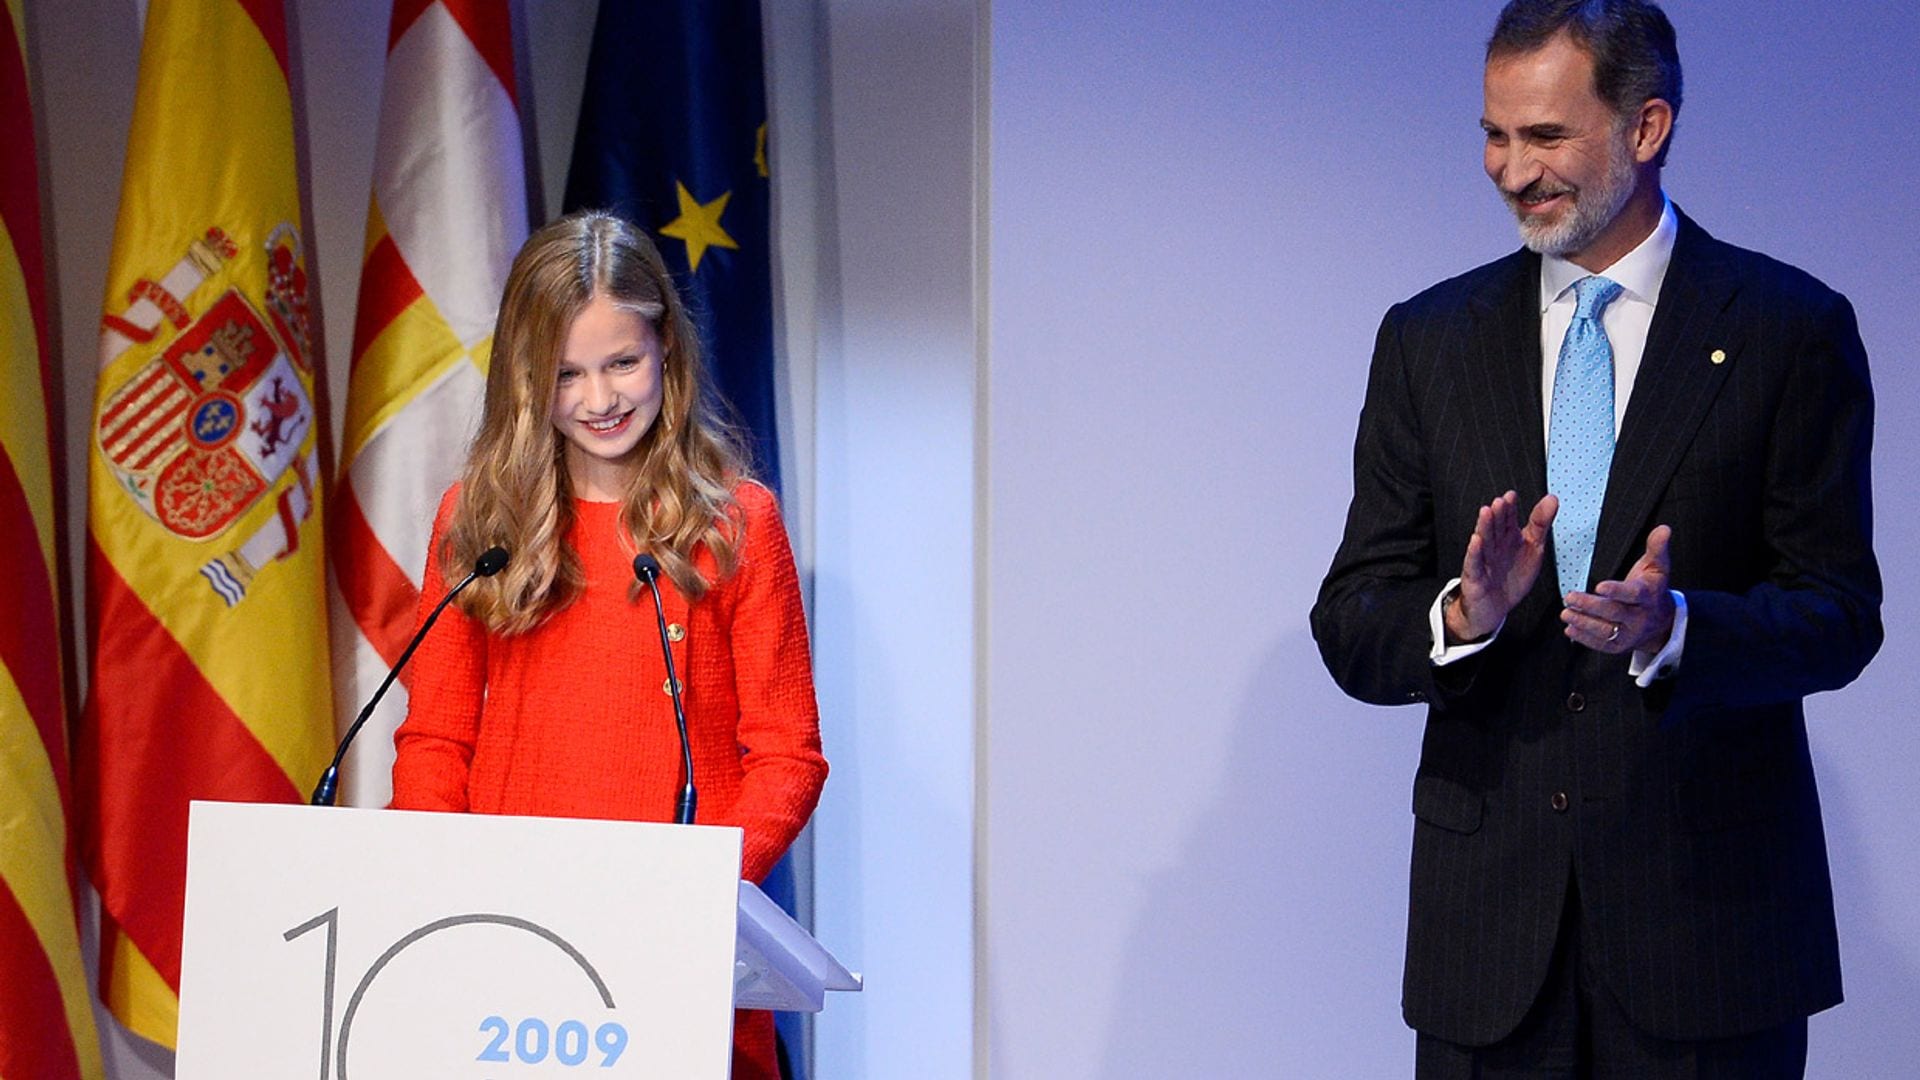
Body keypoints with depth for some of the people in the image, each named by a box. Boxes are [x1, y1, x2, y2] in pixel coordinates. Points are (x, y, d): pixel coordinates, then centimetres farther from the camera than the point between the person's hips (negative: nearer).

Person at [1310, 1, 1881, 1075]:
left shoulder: (1791, 330, 0)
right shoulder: (1429, 340, 7)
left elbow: (1841, 615, -5)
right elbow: (1350, 628, 4)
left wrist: (1675, 627, -23)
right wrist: (1463, 615, -17)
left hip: (1711, 905, -2)